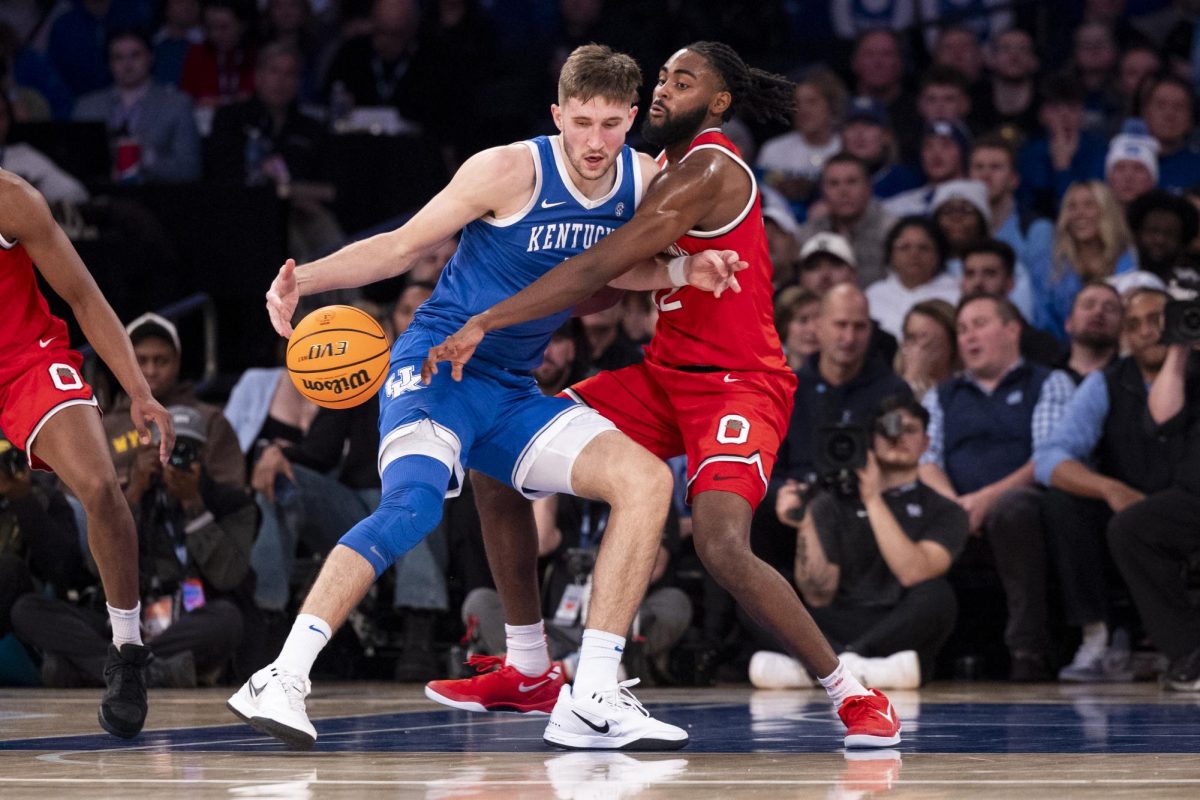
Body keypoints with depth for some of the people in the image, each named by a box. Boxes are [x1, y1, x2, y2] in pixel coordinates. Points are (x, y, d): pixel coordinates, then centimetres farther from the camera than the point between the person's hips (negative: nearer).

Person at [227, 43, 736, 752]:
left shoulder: (642, 181, 3)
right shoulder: (512, 170, -14)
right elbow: (403, 246, -7)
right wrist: (304, 279, -21)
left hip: (514, 394, 6)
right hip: (437, 367, -6)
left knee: (648, 481, -8)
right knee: (413, 504, -32)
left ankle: (594, 701, -7)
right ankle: (281, 680, -33)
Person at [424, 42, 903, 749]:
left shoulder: (709, 171, -19)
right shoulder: (667, 170, 13)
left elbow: (599, 269, -26)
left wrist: (485, 324, -29)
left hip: (738, 384, -10)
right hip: (666, 376, 10)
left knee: (722, 546, -32)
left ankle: (853, 696, -13)